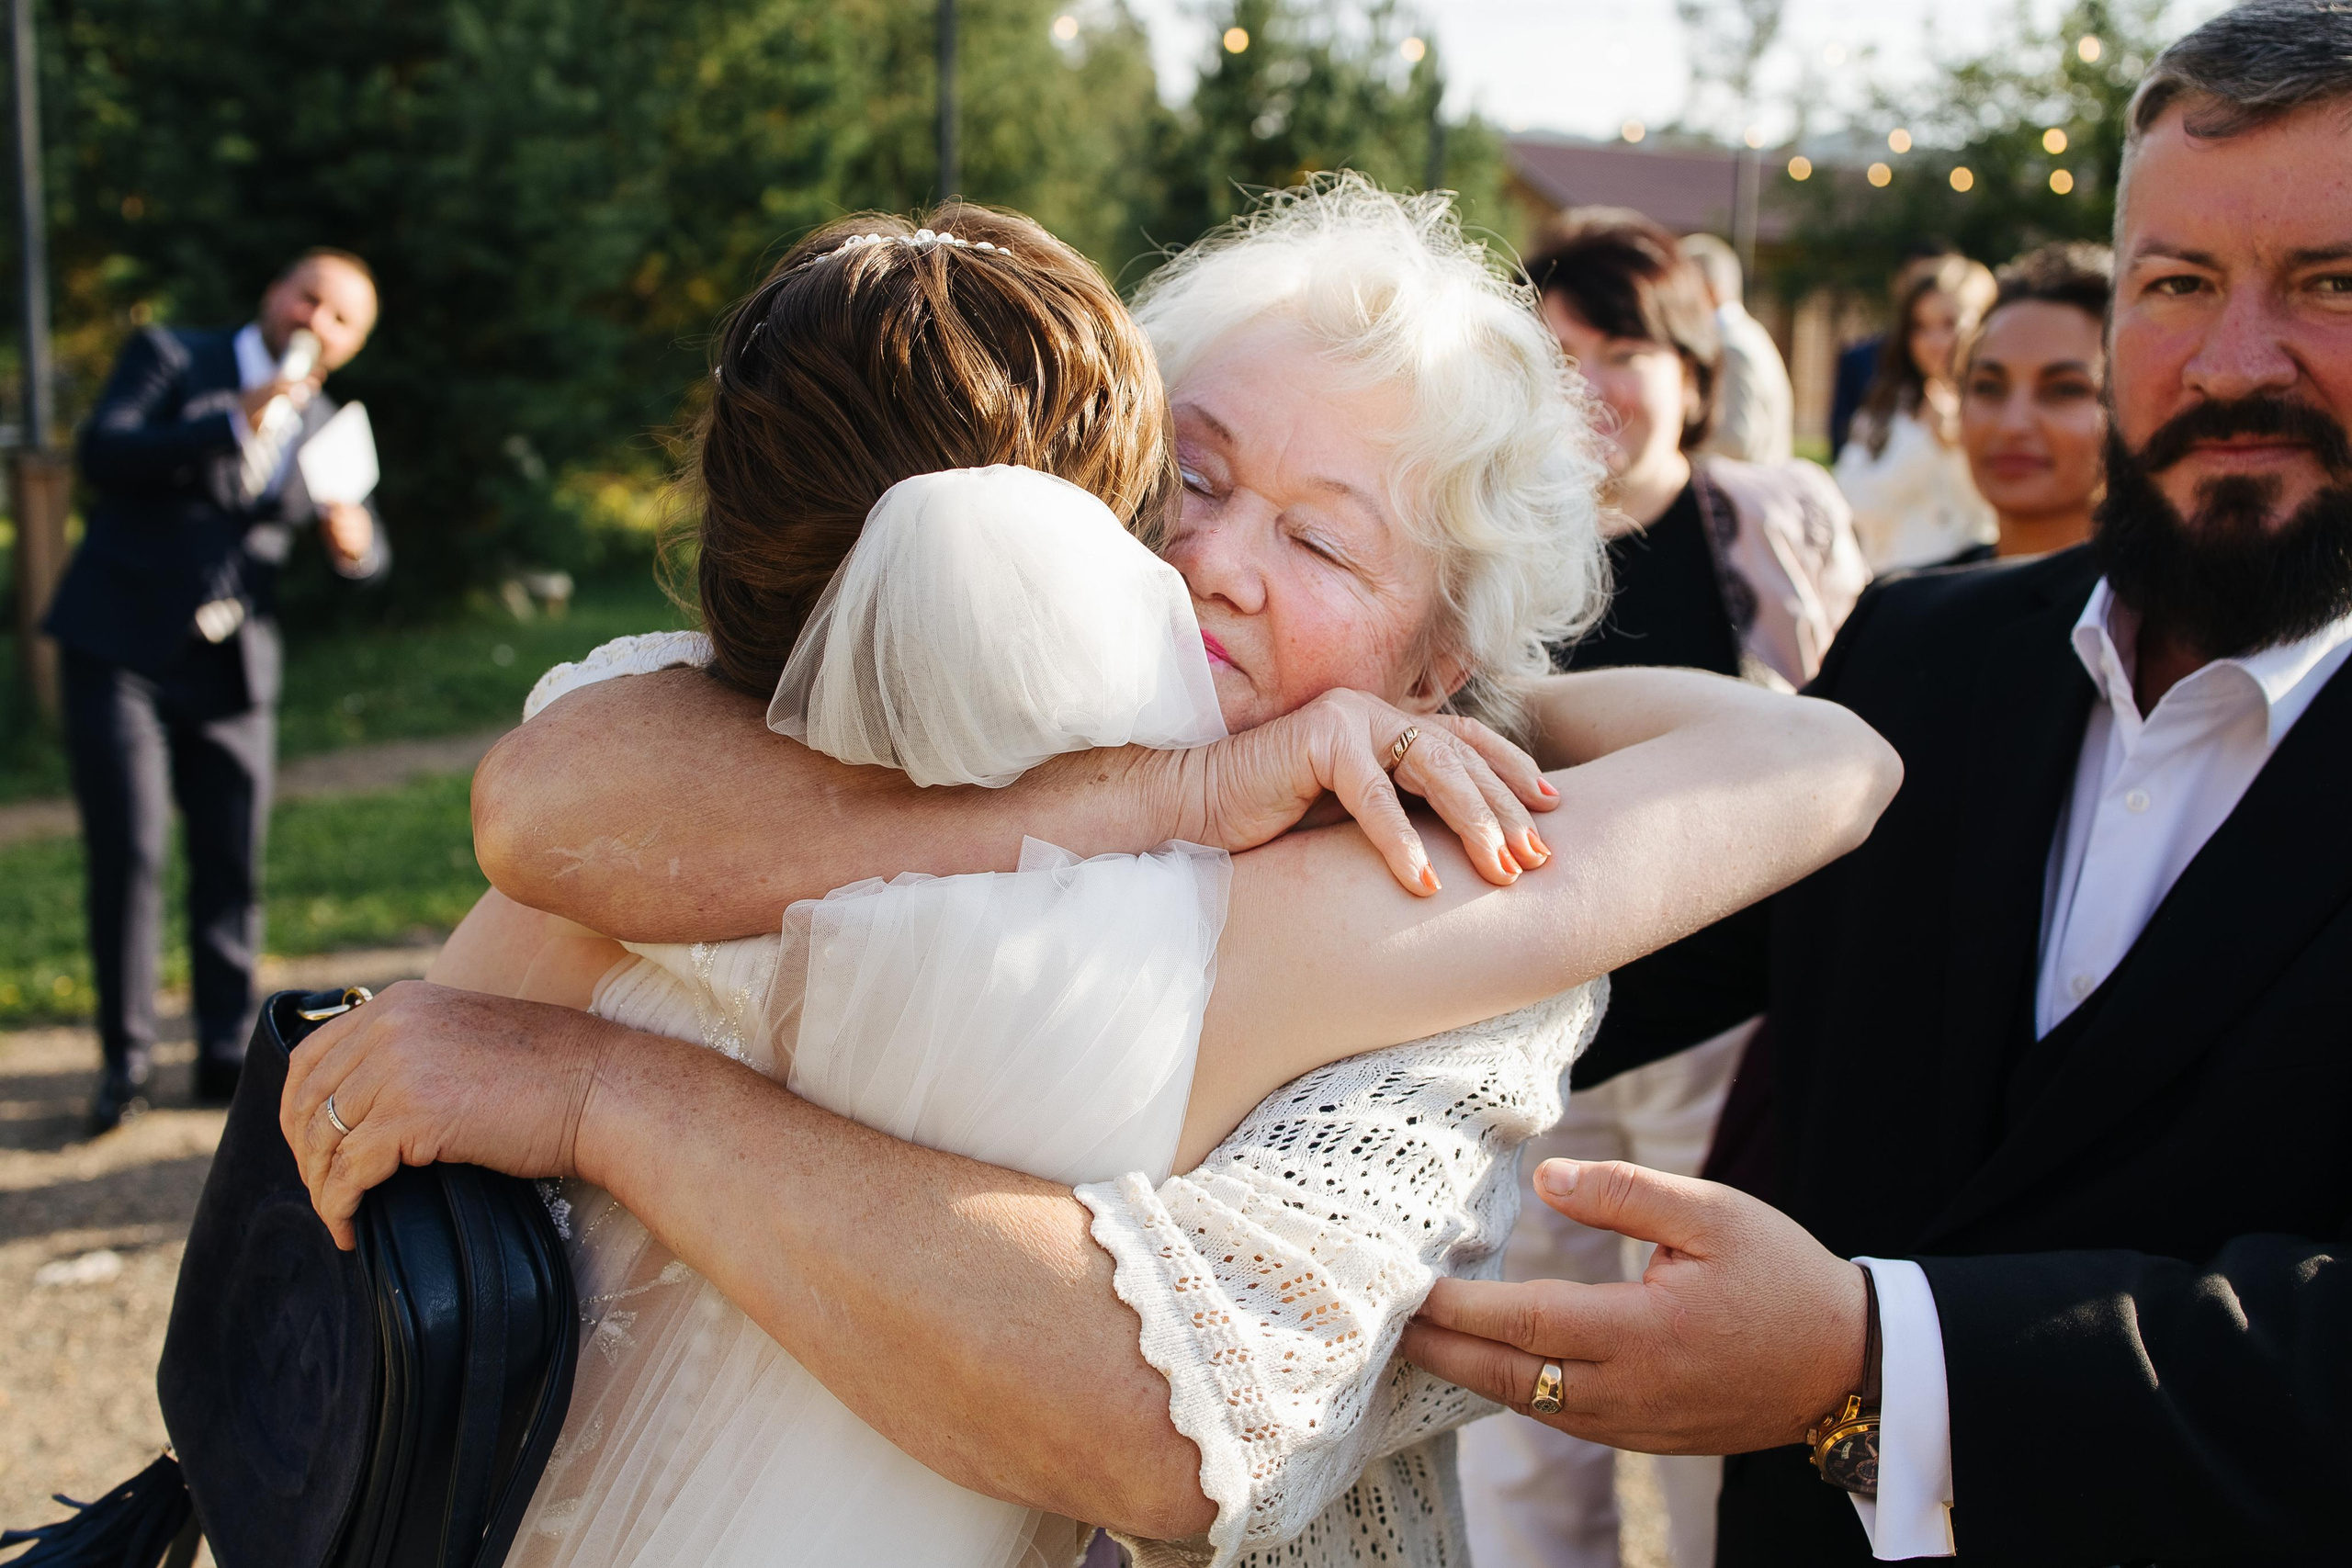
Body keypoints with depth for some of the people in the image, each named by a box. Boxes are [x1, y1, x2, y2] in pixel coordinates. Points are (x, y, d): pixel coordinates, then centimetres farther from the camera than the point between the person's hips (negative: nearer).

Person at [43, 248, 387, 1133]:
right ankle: (126, 1060, 3)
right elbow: (103, 453, -16)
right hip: (121, 653, -4)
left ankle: (227, 1059, 15)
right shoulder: (168, 360, 1)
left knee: (233, 869, 5)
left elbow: (367, 559, 10)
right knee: (127, 858, -7)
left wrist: (352, 541, -15)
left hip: (232, 669, 4)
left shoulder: (321, 429, 12)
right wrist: (235, 422, -23)